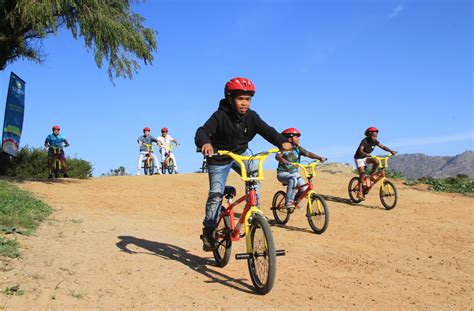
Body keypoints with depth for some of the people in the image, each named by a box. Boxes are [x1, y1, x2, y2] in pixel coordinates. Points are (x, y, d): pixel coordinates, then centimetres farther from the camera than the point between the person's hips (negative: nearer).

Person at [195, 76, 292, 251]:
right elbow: (202, 132, -35)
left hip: (240, 155, 4)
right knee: (216, 194, -8)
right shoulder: (220, 116, -24)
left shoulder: (251, 117, -12)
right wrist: (205, 143, -59)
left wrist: (282, 141, -41)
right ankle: (209, 230, 8)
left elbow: (267, 130, -21)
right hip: (219, 159, -4)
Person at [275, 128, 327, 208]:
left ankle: (296, 201, 16)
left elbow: (308, 154, -11)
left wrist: (320, 157, -28)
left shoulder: (298, 148, 1)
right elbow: (277, 156, -31)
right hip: (283, 173, -5)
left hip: (294, 173, 5)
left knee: (304, 188, -14)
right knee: (293, 179, -37)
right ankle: (288, 202, -29)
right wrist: (283, 160, -54)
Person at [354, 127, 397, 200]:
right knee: (362, 174, -19)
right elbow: (360, 151, -37)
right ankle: (360, 192, -19)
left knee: (376, 161, -23)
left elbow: (383, 147, -10)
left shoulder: (375, 141, -6)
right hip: (359, 158, -6)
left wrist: (391, 151, -25)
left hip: (366, 158, 6)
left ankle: (372, 175, 1)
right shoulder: (364, 141, -25)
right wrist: (366, 154, -57)